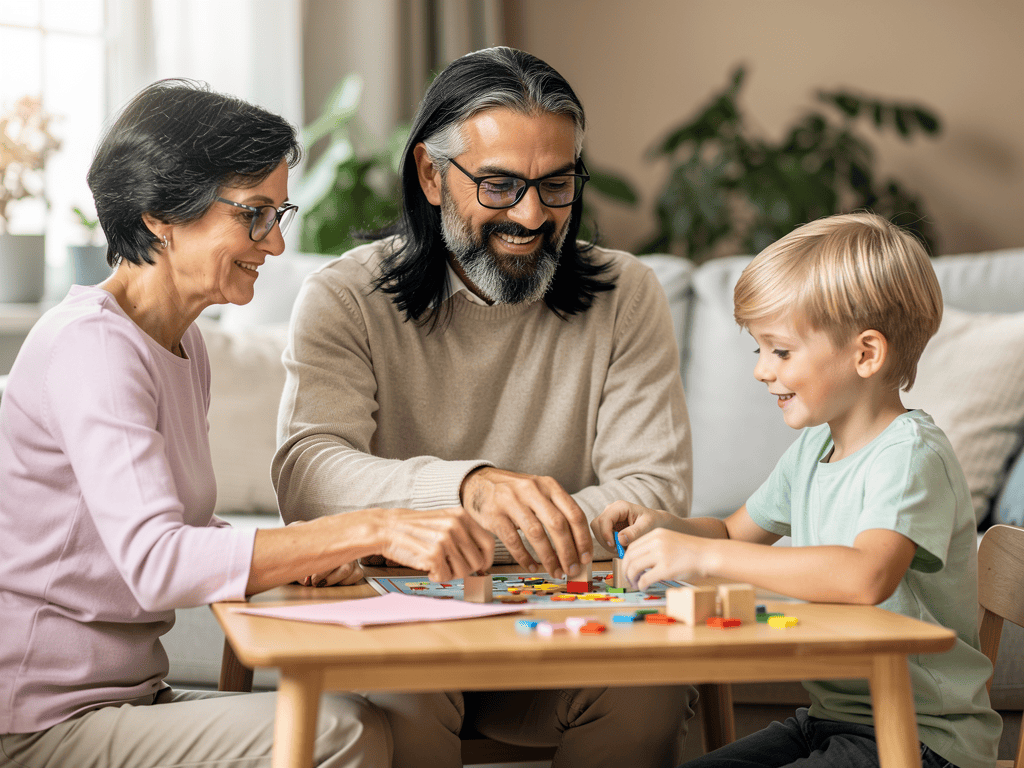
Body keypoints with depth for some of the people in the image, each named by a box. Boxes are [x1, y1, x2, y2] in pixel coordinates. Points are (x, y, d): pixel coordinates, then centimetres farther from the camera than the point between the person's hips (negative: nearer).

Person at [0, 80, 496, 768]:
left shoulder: (181, 342, 13)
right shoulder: (90, 343, -17)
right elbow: (154, 564, -29)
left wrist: (297, 549, -5)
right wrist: (370, 532, -34)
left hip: (127, 696, 9)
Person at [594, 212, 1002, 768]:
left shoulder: (912, 455, -18)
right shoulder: (812, 448, 10)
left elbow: (867, 577, -37)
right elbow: (736, 533, 25)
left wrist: (705, 555, -33)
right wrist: (662, 529, 3)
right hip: (828, 719, 8)